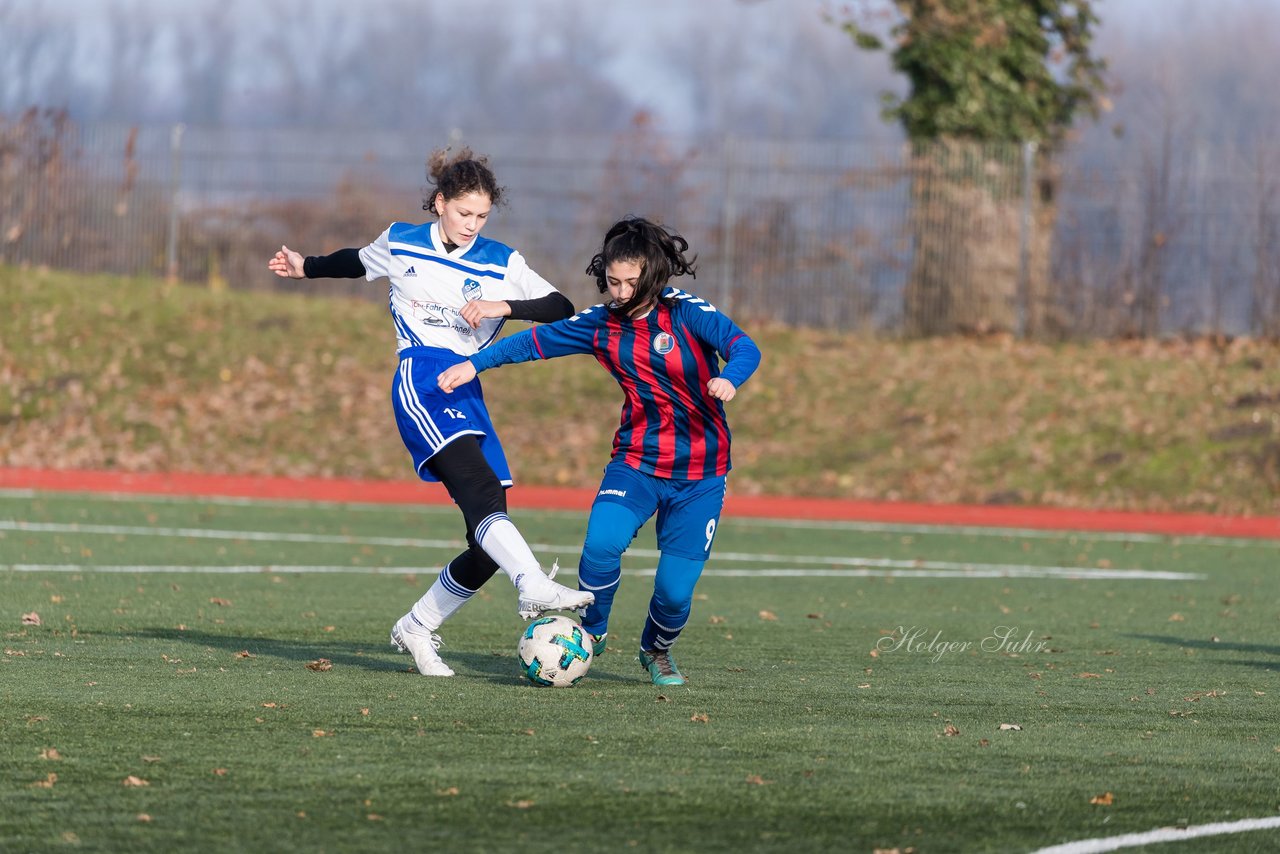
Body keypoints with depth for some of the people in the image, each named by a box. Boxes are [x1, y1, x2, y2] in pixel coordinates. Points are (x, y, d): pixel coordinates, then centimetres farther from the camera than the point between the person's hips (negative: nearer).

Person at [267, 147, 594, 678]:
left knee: (490, 544, -4)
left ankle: (417, 628, 15)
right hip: (421, 381, -4)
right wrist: (307, 268, 45)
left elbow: (563, 310, 4)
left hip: (468, 393, 4)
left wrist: (504, 306, -9)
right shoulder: (400, 243, 11)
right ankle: (534, 587, -51)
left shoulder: (502, 263, 12)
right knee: (480, 489, -30)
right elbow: (358, 262, 33)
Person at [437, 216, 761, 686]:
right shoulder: (602, 325, -1)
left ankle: (657, 652, 30)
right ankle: (592, 633, 2)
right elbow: (536, 341, 7)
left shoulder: (686, 312, -12)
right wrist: (474, 363, -2)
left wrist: (728, 379, -47)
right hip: (637, 461, 2)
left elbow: (744, 347, -25)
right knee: (601, 544, -26)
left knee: (675, 589, -6)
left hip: (699, 474, -2)